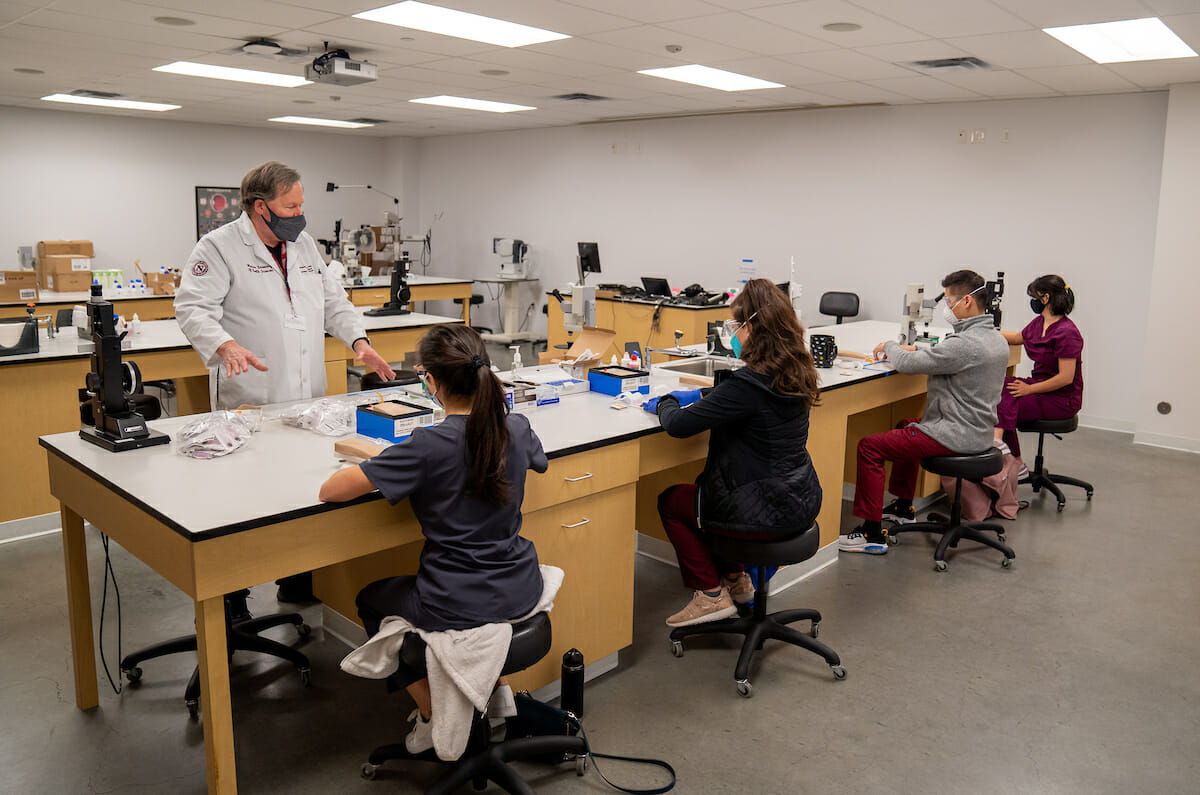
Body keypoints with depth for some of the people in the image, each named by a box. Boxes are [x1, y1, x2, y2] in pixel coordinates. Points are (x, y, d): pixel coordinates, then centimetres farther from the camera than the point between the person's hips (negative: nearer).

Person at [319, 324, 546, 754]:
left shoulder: (428, 447, -23)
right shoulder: (517, 428, -7)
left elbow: (330, 491, -19)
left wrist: (367, 466, 3)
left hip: (459, 608, -5)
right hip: (520, 591, 6)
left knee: (371, 599, 25)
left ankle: (432, 711, 22)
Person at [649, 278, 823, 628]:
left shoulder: (748, 384, -26)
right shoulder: (794, 373, 1)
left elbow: (678, 424, -21)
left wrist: (664, 403, -1)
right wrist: (700, 396, 17)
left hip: (770, 512, -9)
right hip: (800, 501, 9)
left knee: (671, 502, 13)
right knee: (700, 490, 29)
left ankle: (711, 594, 18)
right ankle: (734, 578, 36)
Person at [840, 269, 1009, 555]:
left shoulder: (966, 343, -25)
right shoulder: (997, 339, 7)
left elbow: (907, 364, -24)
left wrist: (890, 346, -3)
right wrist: (915, 349, 9)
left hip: (957, 435, -11)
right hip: (979, 431, 11)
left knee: (869, 446, -9)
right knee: (906, 427, 34)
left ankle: (872, 533, -5)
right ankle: (903, 507, 43)